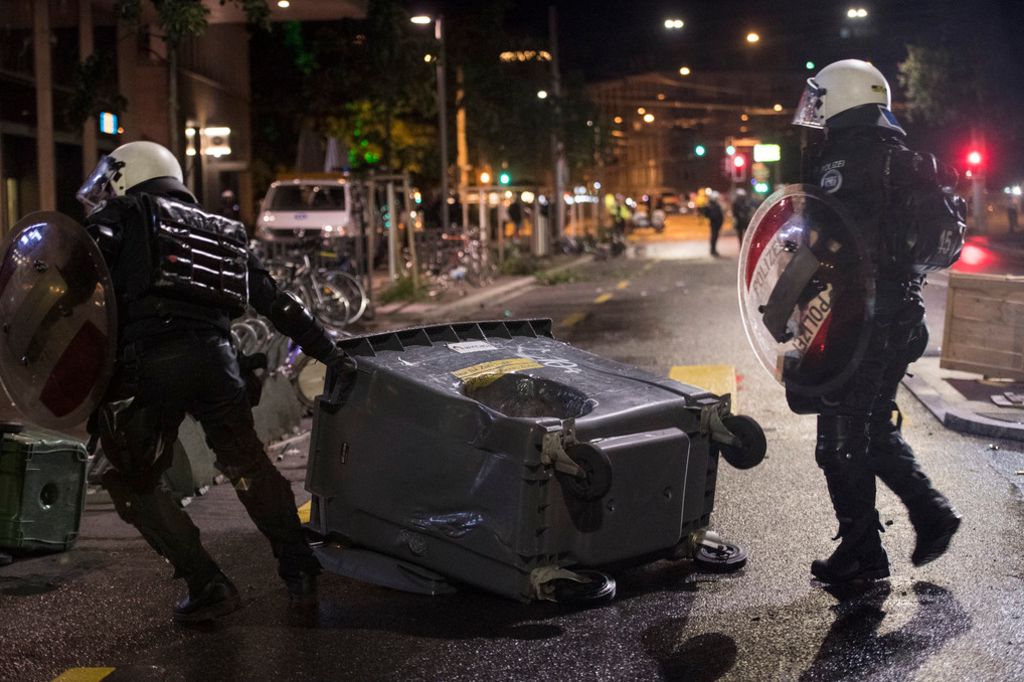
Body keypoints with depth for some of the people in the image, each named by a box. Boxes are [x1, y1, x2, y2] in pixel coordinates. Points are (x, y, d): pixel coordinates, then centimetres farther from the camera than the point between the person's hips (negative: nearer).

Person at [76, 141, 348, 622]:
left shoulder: (123, 216, 14)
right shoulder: (224, 234, 29)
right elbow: (277, 303, 28)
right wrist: (329, 352, 33)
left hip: (151, 361, -5)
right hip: (217, 358, 5)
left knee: (133, 483, 11)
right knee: (248, 465, 23)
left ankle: (207, 585, 7)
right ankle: (300, 571, 26)